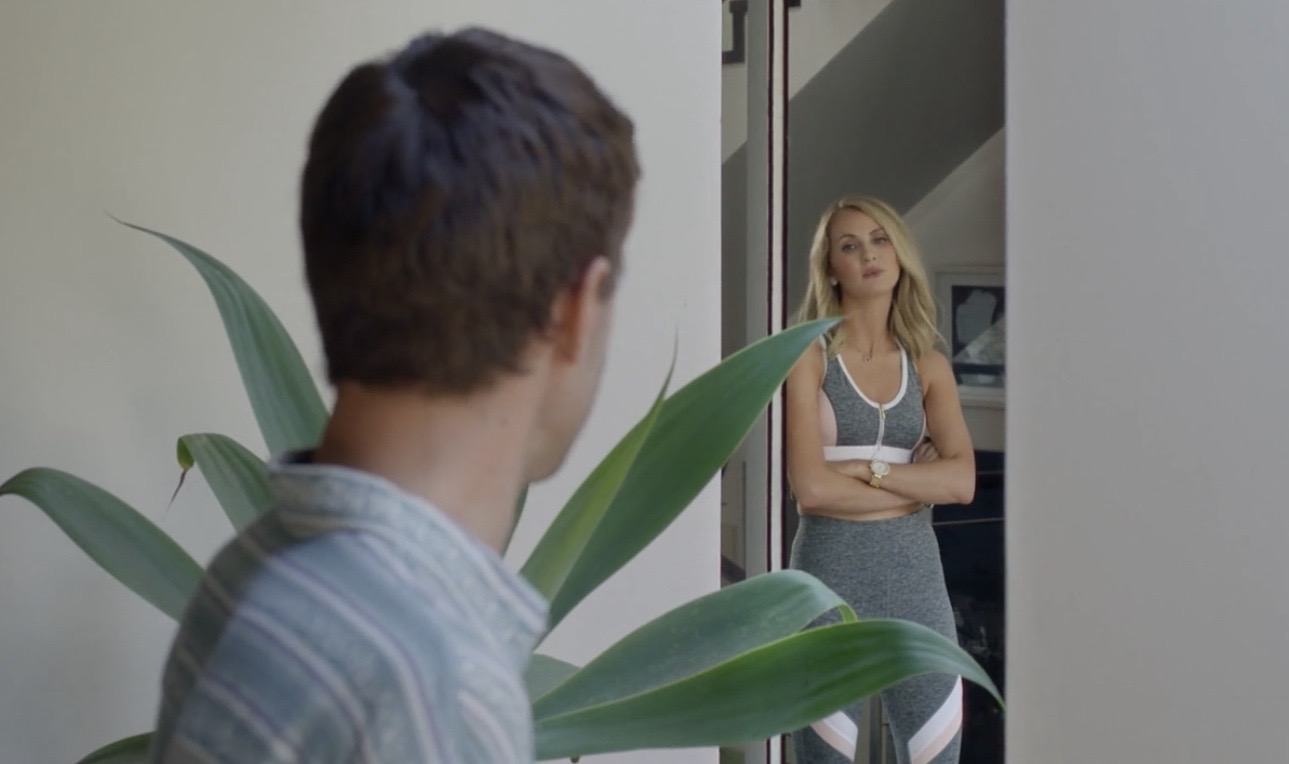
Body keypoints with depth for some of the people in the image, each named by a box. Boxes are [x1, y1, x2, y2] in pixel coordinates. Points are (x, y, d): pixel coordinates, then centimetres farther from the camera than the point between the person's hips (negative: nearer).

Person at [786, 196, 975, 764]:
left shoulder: (929, 367, 10)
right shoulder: (809, 356, -2)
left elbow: (962, 481, -3)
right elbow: (811, 488, -13)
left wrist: (869, 470, -12)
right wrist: (917, 486, -4)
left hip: (915, 572, 4)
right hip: (830, 572, -4)